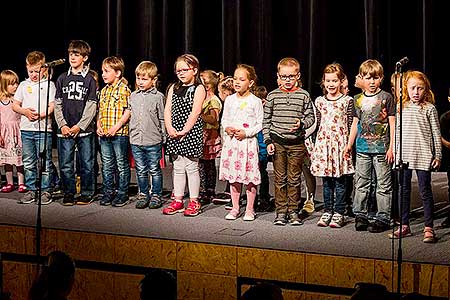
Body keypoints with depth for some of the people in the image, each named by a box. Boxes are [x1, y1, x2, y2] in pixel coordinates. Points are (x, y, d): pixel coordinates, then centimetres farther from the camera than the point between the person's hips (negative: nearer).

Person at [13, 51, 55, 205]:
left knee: (45, 162, -1)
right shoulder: (24, 85, 12)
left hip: (43, 128, -4)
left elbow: (52, 106, -5)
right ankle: (31, 190, 15)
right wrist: (25, 111, -7)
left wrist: (41, 115, -19)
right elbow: (15, 105, 12)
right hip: (26, 129, 4)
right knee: (28, 162, 7)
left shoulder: (49, 84, 2)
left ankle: (45, 191, 5)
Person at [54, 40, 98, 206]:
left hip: (85, 129, -2)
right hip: (65, 130, 2)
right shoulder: (62, 78, 9)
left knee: (86, 164, 2)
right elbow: (57, 104, 8)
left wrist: (79, 126, -11)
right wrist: (62, 125, -5)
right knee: (65, 165, 2)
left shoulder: (89, 80, 2)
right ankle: (68, 193, 12)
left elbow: (92, 106, -3)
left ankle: (87, 193, 12)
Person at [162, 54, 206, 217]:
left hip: (191, 132, -6)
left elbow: (195, 112, -14)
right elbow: (167, 110, 7)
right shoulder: (174, 88, 12)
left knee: (191, 167, 0)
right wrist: (170, 128, -7)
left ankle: (194, 202, 6)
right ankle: (178, 200, 16)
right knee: (177, 168, 10)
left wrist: (185, 130, -17)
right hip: (174, 133, 6)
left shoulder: (198, 89, -6)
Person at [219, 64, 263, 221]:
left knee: (250, 177, -1)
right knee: (233, 176, 9)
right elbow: (224, 119, 16)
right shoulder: (229, 99, 9)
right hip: (231, 141, 4)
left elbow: (260, 124, -4)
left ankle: (249, 209, 9)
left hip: (248, 141, -4)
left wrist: (246, 133, -15)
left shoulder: (255, 101, -5)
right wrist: (227, 128, -5)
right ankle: (235, 208, 18)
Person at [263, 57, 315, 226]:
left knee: (294, 179, 5)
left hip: (297, 143, 0)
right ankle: (281, 212, 11)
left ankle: (293, 211, 13)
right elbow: (266, 120, 6)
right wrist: (268, 141, 0)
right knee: (280, 179, 5)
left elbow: (310, 117, 5)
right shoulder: (273, 96, 3)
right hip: (277, 142, 1)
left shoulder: (303, 95, 1)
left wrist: (302, 124, -16)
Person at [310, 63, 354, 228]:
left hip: (340, 143, -3)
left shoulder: (347, 101, 0)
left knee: (340, 180, 0)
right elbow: (318, 123, 14)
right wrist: (314, 144, 11)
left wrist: (349, 145, -6)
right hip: (323, 142, 3)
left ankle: (339, 213, 5)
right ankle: (327, 211, 15)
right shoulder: (319, 101, 10)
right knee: (326, 181, 7)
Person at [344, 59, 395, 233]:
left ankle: (383, 218, 5)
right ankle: (360, 215, 16)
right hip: (362, 148, 4)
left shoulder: (386, 98, -2)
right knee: (361, 183, 8)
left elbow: (392, 123, -2)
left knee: (383, 185, 0)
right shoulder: (358, 99, 9)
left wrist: (391, 147, -8)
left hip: (381, 149, -4)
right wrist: (349, 145, 14)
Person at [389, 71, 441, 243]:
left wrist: (438, 155, -3)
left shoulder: (429, 109, -2)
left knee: (425, 192, -1)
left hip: (423, 157, -4)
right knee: (403, 192, 9)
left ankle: (429, 228, 3)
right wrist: (394, 151, 13)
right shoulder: (402, 108, 9)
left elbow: (436, 133, 0)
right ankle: (404, 226, 18)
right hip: (404, 156, 4)